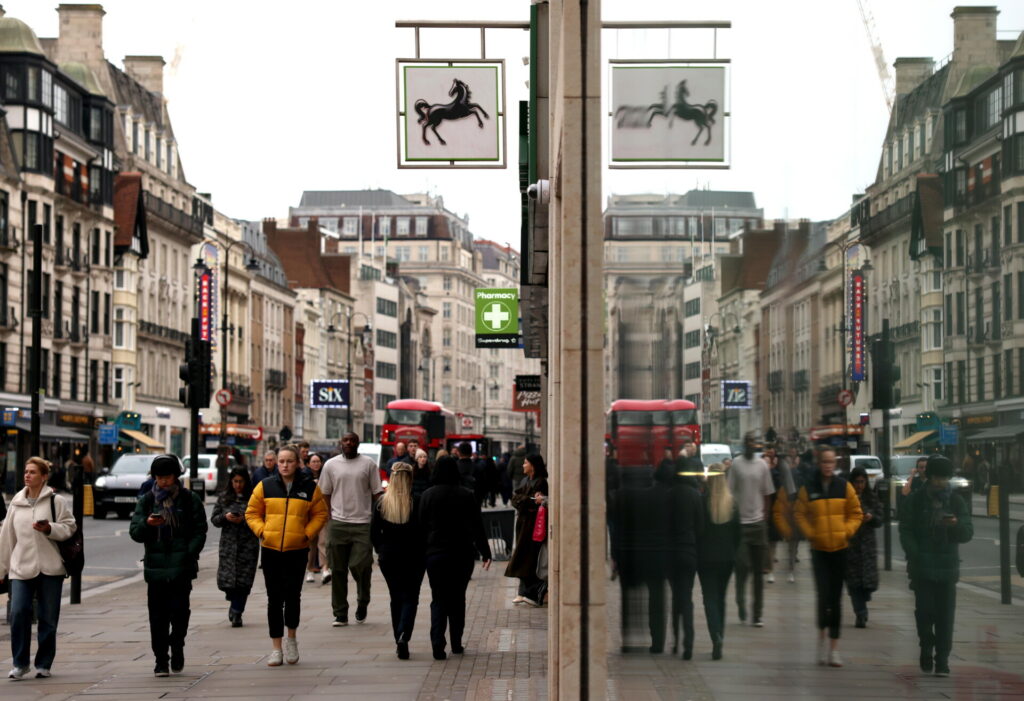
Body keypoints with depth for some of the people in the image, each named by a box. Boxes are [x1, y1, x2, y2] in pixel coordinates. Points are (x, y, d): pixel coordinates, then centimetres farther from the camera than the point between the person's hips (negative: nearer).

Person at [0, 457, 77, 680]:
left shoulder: (56, 501, 0)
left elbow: (69, 528, -3)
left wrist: (49, 529, -21)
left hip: (50, 568, -2)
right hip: (21, 567, 2)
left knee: (48, 618, 3)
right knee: (18, 613, -10)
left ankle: (44, 664, 15)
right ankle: (20, 663, 0)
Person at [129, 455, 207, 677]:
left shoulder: (190, 500, 6)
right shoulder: (146, 500, 10)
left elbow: (200, 531, 5)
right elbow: (134, 532, 4)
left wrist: (189, 553, -10)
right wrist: (147, 524, -18)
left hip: (181, 567, -2)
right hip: (155, 566, 2)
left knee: (180, 610, -6)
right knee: (158, 615, 0)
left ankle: (177, 647, 18)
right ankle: (161, 660, 6)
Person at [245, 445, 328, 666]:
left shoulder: (310, 488, 1)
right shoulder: (265, 486, 2)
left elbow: (320, 514, 9)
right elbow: (252, 513, 10)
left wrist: (307, 534, -4)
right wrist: (261, 531, -5)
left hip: (297, 551, -1)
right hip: (270, 550, 1)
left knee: (292, 595, -6)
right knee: (274, 599, 4)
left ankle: (291, 637, 20)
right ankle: (276, 647, 11)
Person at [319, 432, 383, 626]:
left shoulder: (368, 464, 4)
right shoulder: (331, 465, 8)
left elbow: (377, 493, 5)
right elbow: (325, 494, 11)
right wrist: (329, 518, 2)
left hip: (363, 524, -2)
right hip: (338, 524, 2)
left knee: (360, 565, -9)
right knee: (338, 570, 3)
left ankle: (362, 603, 17)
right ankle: (340, 614, 10)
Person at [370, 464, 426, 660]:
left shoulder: (382, 502, -3)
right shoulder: (417, 502, -12)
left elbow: (374, 532, 0)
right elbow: (424, 531, -11)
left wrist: (381, 550, 14)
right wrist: (424, 553, 2)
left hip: (388, 557, 3)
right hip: (413, 557, -3)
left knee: (396, 598, 16)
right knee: (410, 598, 2)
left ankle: (399, 641, 17)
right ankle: (404, 635, -20)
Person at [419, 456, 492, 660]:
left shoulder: (428, 496, -3)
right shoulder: (466, 496, -2)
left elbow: (422, 525, -1)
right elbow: (476, 526, -3)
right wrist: (485, 552, 0)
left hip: (435, 553, -1)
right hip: (462, 554, 1)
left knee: (438, 599, 2)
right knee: (457, 598, 15)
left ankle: (438, 645, -15)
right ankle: (456, 644, 17)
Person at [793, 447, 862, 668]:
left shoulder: (844, 487, 2)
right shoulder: (808, 489, 1)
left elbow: (856, 513, 7)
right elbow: (799, 514, 8)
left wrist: (847, 532, -6)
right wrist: (810, 533, -4)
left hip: (840, 549, 1)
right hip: (819, 550, -1)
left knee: (836, 598, 5)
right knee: (823, 595, -11)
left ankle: (834, 647, 11)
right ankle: (822, 636, 12)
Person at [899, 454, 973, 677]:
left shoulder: (957, 502, 7)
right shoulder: (916, 500, 4)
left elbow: (968, 534, 2)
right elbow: (906, 531, 4)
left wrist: (956, 525, -20)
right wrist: (914, 555, -10)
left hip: (947, 568, 1)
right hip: (922, 568, -1)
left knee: (945, 615, -3)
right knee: (924, 611, -3)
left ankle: (942, 660, 1)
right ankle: (926, 649, 20)